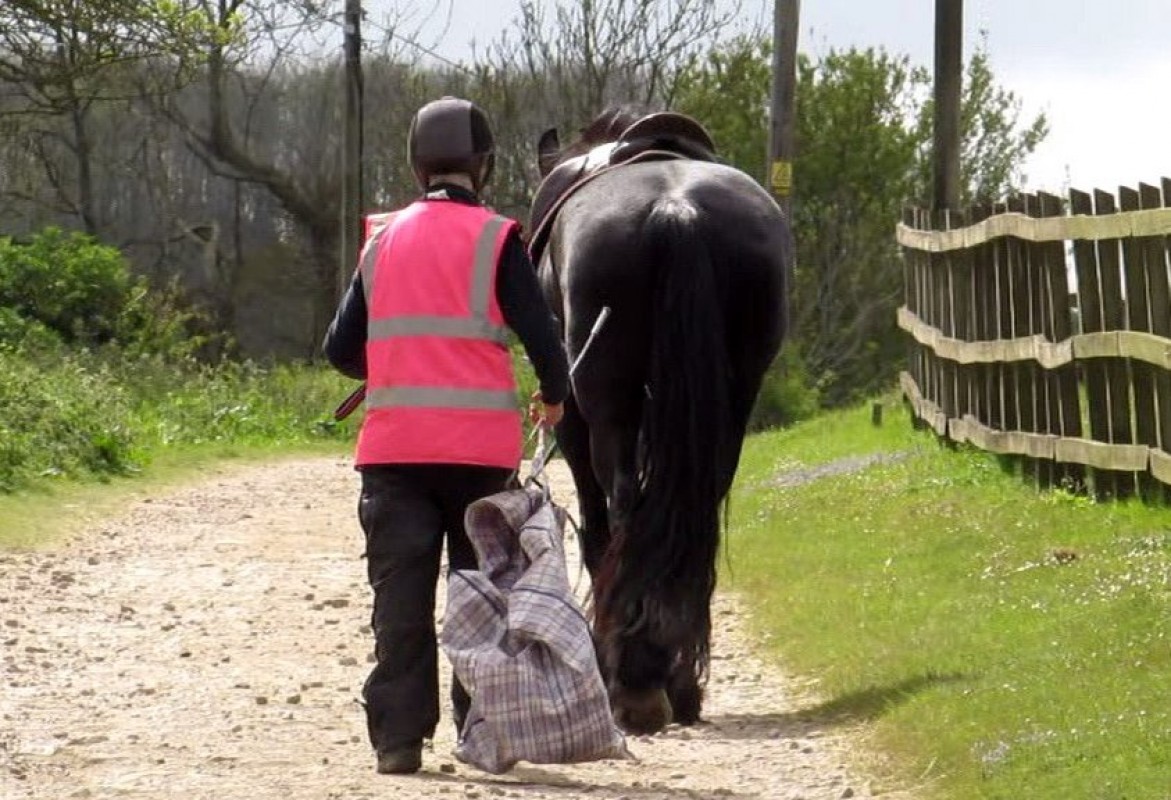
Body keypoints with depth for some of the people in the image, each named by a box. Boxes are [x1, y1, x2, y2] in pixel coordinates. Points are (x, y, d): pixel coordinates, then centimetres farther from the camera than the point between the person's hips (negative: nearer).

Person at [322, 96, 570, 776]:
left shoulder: (384, 240, 9)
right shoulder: (495, 239, -2)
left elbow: (342, 349, 12)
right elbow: (540, 332, -6)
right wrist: (555, 395, 14)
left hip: (393, 442, 2)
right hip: (479, 441, -2)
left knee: (400, 593, 3)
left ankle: (399, 735, -1)